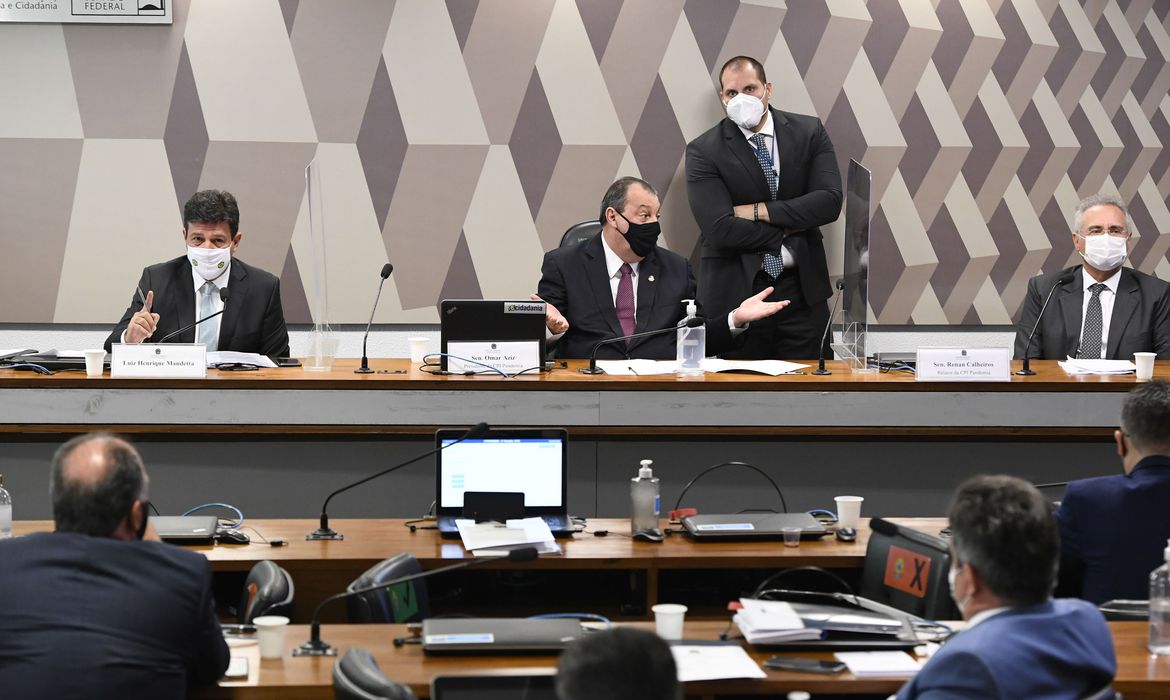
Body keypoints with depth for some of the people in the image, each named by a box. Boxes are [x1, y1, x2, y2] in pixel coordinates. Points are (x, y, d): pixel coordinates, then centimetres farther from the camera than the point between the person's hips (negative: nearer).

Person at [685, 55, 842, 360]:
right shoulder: (703, 151, -5)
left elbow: (830, 201, -9)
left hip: (802, 290, 2)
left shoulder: (809, 132, 3)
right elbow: (720, 229, -15)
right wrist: (788, 230, -9)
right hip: (734, 292, -2)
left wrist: (759, 211, -13)